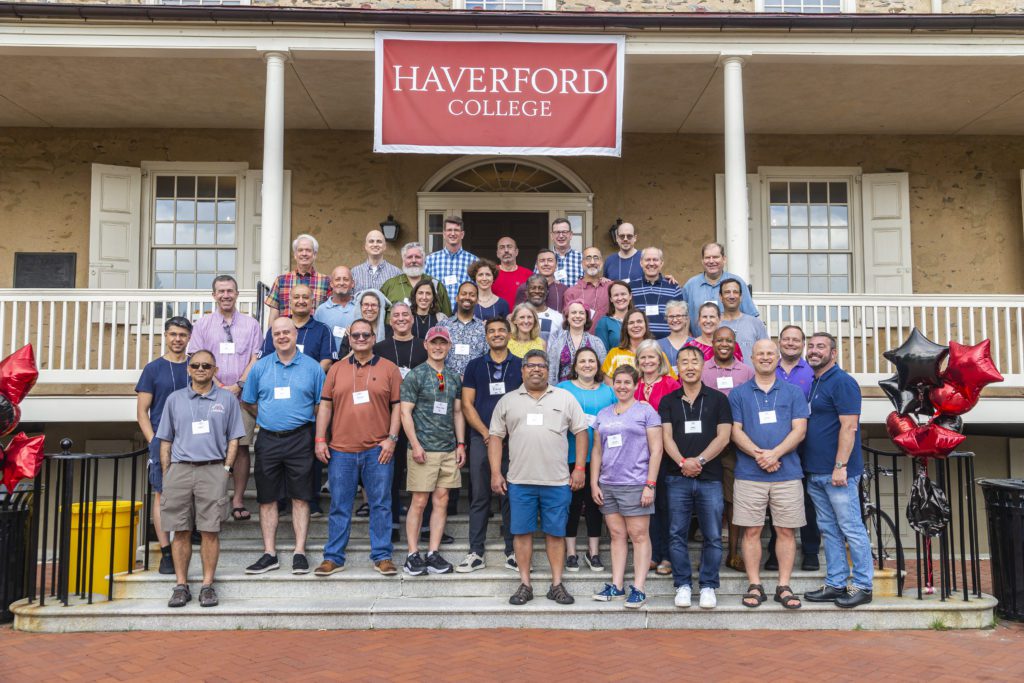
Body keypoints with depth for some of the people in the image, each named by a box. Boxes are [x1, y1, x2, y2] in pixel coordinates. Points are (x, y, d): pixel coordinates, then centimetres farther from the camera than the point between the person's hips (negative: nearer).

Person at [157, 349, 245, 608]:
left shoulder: (227, 399, 9)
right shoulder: (175, 399, 13)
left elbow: (233, 439, 9)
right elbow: (165, 440, 15)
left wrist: (226, 469, -1)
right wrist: (165, 475, 7)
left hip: (213, 470, -2)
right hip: (179, 469, 2)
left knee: (210, 531, -3)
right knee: (180, 531, 3)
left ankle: (207, 585, 5)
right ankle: (181, 585, 11)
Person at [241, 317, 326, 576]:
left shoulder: (312, 367, 3)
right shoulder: (260, 367, 8)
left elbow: (322, 405, 7)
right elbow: (248, 402, 15)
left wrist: (301, 422, 2)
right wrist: (269, 420, 9)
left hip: (299, 440, -2)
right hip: (268, 440, 2)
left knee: (300, 497, 1)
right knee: (267, 498, 5)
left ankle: (300, 552, 7)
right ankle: (269, 554, 13)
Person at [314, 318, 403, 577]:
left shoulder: (389, 369, 5)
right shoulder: (336, 369, 11)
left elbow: (397, 406, 3)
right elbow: (325, 405, 10)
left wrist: (391, 438, -6)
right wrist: (320, 440, 3)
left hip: (378, 450, -1)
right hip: (341, 450, 2)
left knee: (381, 504, 4)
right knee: (339, 506, 8)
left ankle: (382, 556, 14)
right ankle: (333, 557, 18)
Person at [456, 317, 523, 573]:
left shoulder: (520, 366, 8)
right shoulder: (475, 366, 9)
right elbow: (467, 404, 4)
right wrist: (487, 433, -6)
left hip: (513, 439, 0)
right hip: (481, 439, 0)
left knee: (511, 497, 4)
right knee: (479, 497, 4)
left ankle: (512, 552, 14)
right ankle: (476, 553, 11)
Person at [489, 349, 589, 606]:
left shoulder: (565, 398, 6)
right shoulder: (508, 401, 8)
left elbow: (580, 433, 7)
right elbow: (496, 437, 8)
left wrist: (579, 469, 0)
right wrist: (496, 473, 1)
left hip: (557, 481, 0)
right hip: (520, 480, 1)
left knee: (555, 533, 6)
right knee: (522, 532, 5)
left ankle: (557, 584, 17)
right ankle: (525, 584, 16)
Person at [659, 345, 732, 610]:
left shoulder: (718, 399, 6)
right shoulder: (668, 401, 10)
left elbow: (723, 436, -1)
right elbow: (666, 436, 1)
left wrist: (698, 460, -12)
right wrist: (682, 462, -15)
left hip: (710, 477, -1)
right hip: (677, 478, 1)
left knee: (713, 536, 2)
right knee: (677, 534, 4)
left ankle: (708, 586, 15)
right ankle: (683, 585, 15)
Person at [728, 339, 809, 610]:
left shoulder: (793, 392, 9)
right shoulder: (738, 394, 9)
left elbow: (799, 430, 0)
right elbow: (735, 431, 2)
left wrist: (774, 453, -14)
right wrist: (757, 454, -15)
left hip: (787, 473, 1)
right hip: (749, 474, 0)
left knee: (786, 531, 4)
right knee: (751, 531, 2)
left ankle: (783, 587, 13)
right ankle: (754, 586, 11)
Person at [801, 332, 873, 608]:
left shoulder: (843, 382, -10)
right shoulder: (813, 384, 16)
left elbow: (849, 426, -17)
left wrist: (840, 466, -21)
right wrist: (808, 465, 15)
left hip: (837, 472, -9)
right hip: (815, 472, 9)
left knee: (852, 529, 0)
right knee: (829, 530, 13)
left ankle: (862, 586, 10)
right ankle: (835, 584, 20)